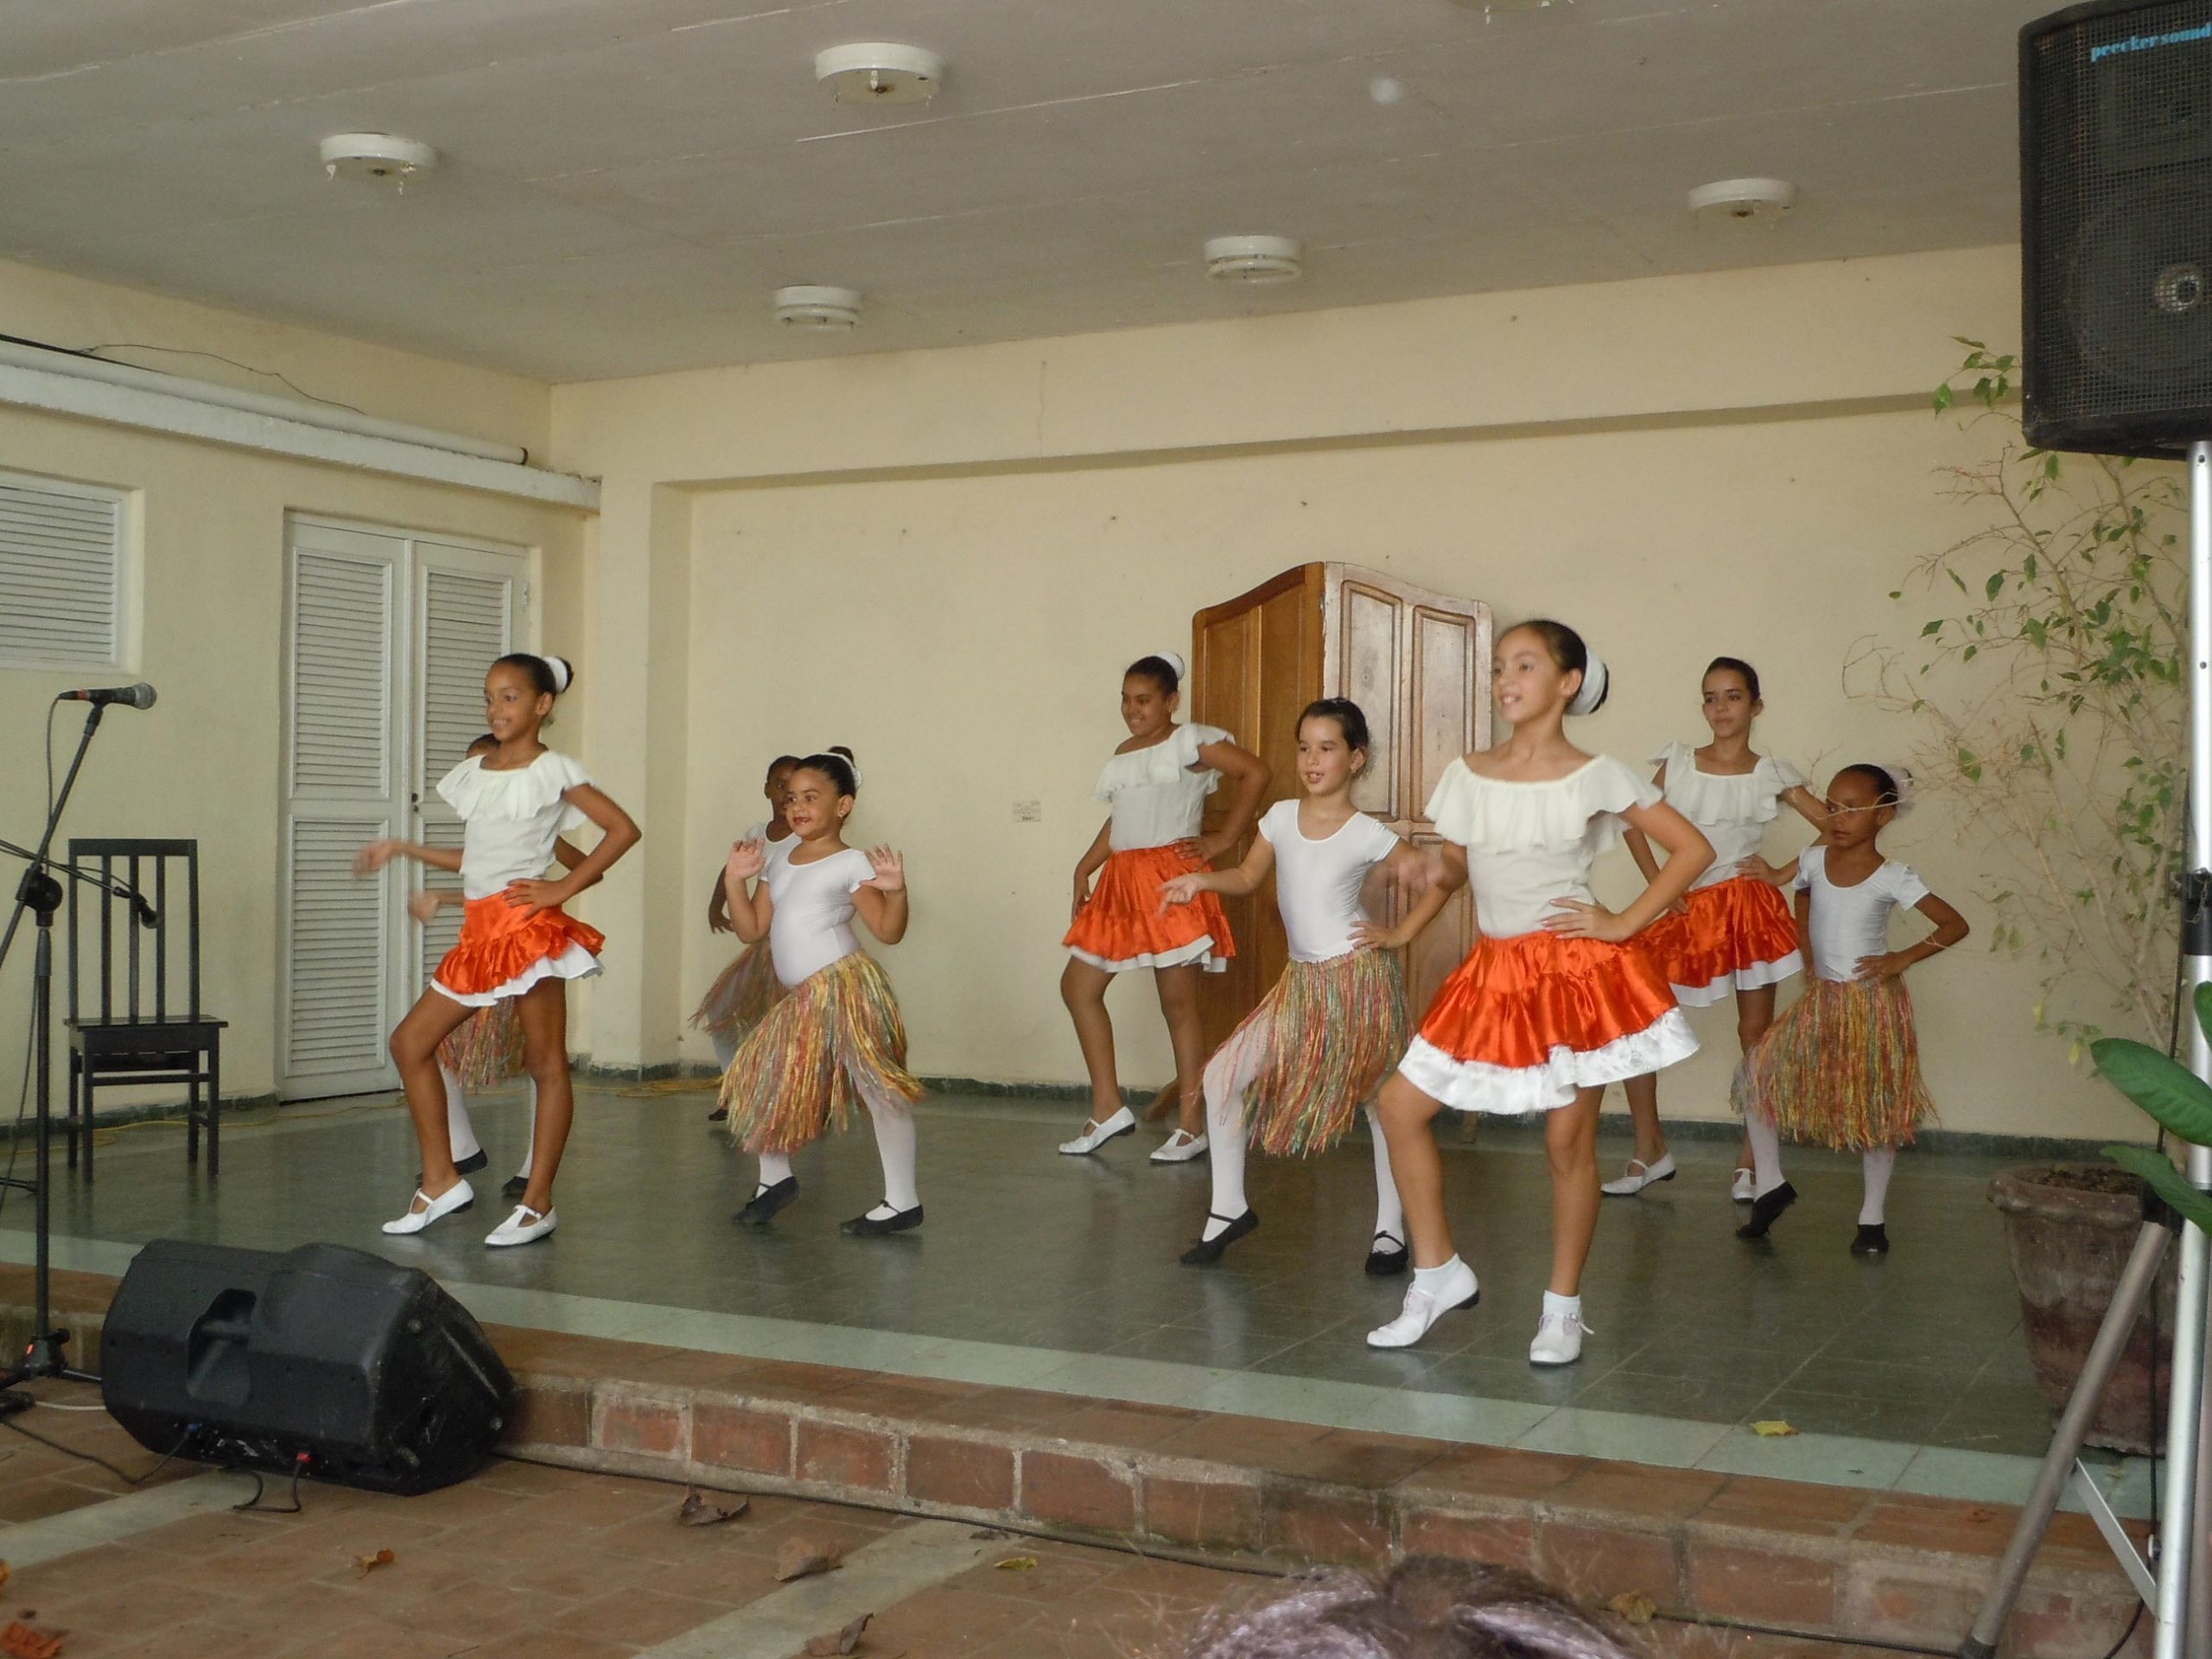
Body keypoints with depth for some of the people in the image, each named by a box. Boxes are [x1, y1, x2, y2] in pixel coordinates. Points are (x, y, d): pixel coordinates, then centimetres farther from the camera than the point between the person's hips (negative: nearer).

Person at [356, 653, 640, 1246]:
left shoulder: (551, 770, -3)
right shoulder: (470, 774, 15)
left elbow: (623, 829, -8)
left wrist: (563, 888, -11)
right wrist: (403, 849, 20)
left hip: (527, 925, -7)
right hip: (480, 930, 8)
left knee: (546, 1063, -2)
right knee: (409, 1042, 6)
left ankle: (538, 1203, 2)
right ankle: (441, 1181, 13)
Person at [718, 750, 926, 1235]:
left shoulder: (852, 864, -4)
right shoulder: (777, 862, 16)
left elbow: (888, 931, -10)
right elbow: (751, 929, 14)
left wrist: (895, 891, -27)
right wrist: (735, 881, 3)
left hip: (845, 987, -8)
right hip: (800, 999, 8)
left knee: (878, 1090, -7)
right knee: (758, 1079, 12)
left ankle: (902, 1201, 0)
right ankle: (775, 1178, 31)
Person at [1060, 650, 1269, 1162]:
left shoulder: (1189, 742, -6)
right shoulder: (1123, 754, 17)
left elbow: (1257, 773, -13)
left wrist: (1222, 840, -11)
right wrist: (1084, 869, 14)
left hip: (1172, 879, -8)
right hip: (1122, 882, 8)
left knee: (1178, 1003, -3)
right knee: (1077, 986, 5)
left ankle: (1191, 1128, 6)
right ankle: (1108, 1109, 13)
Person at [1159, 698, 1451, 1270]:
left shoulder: (1365, 835, -11)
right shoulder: (1281, 816, 2)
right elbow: (1249, 876, 10)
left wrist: (1401, 935, -10)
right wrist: (1200, 881, -7)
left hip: (1359, 977, -5)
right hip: (1302, 980, 5)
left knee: (1381, 1098, 5)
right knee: (1223, 1075, -2)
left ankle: (1391, 1228, 19)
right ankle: (1229, 1207, 11)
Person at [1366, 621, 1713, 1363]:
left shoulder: (1594, 776, -6)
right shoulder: (1467, 774, 5)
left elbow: (1694, 849, -4)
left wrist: (1625, 923, -9)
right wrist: (1436, 868, -10)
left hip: (1573, 971, -5)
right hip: (1494, 970, 5)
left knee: (1569, 1140, 0)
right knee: (1400, 1107, 0)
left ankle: (1563, 1308, 17)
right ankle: (1438, 1273, 14)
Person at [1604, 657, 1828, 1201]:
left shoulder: (1771, 775, 2)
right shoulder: (1677, 762, 6)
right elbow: (1633, 822, 11)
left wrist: (1785, 873, -4)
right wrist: (1659, 885, 2)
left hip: (1748, 908, -2)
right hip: (1689, 910, 2)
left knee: (1756, 1034, 3)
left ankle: (1751, 1161, 15)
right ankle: (1651, 1152, 8)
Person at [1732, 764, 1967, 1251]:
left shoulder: (1891, 877, -13)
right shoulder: (1813, 860, -1)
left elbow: (1956, 925, -12)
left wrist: (1903, 958, -18)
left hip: (1872, 1004, -5)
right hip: (1821, 1000, 5)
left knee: (1877, 1109, 4)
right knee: (1755, 1073, -3)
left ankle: (1873, 1219, 16)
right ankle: (1771, 1184, 10)